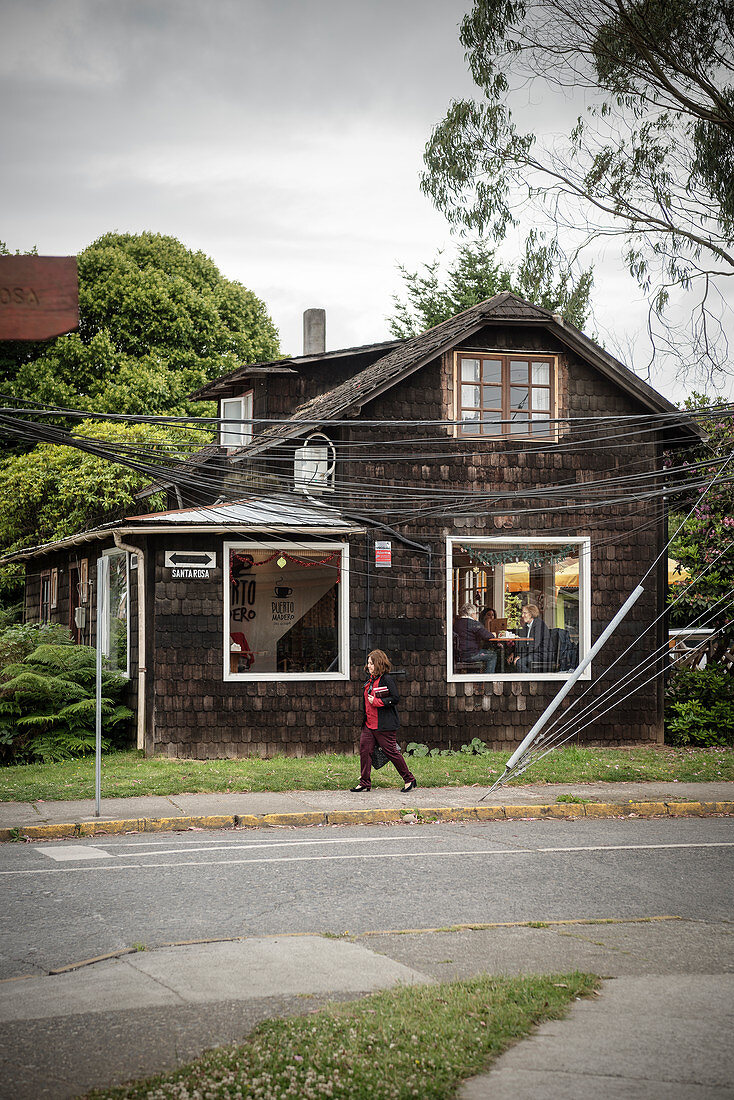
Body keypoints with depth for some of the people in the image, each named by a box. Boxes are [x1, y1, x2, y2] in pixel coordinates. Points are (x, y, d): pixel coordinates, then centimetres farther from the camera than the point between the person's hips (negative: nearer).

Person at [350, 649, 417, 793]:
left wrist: (376, 701, -19)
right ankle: (365, 782, 7)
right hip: (369, 724, 8)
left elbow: (395, 699, -18)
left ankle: (409, 780, 11)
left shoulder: (386, 679, -12)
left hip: (384, 725, -8)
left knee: (391, 752, -3)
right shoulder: (370, 680, 13)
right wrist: (365, 718, 21)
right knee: (364, 750, 0)